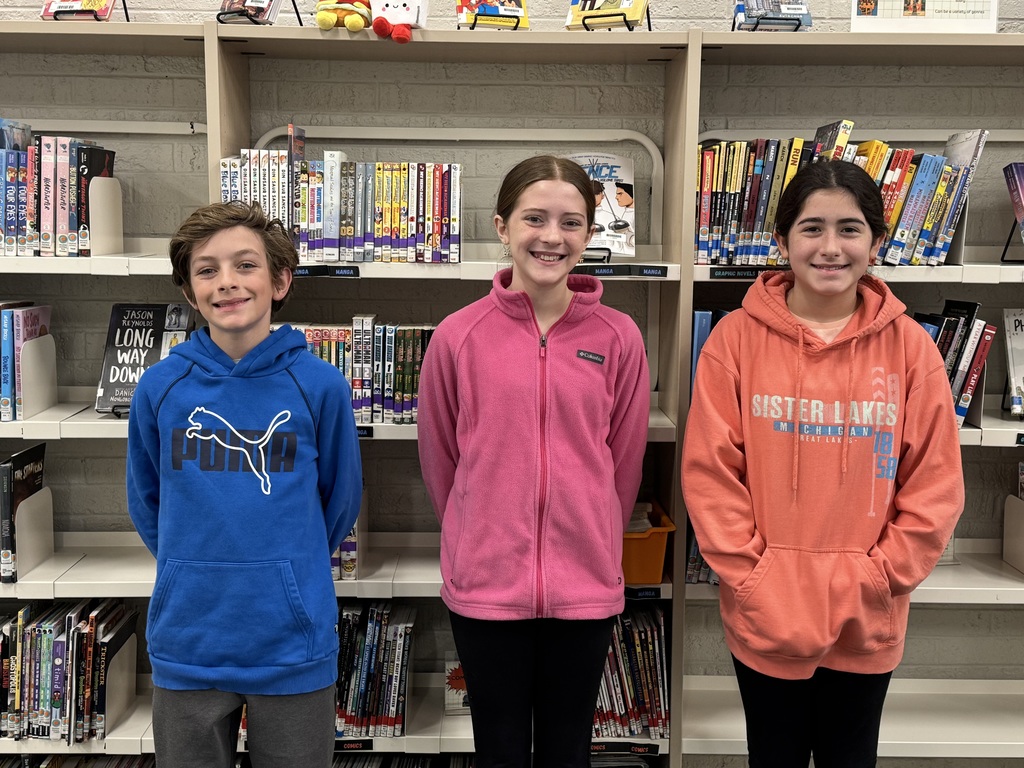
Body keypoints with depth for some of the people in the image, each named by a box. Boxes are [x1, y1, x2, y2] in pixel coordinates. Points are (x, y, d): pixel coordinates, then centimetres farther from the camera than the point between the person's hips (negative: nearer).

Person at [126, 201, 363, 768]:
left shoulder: (320, 386, -8)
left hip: (294, 645, -1)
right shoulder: (159, 388, -4)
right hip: (187, 646, 1)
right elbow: (146, 502, 10)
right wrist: (191, 572, 11)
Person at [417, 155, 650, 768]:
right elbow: (440, 460, 3)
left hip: (585, 587, 1)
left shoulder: (619, 339, -4)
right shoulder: (459, 337, -7)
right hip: (486, 584, 0)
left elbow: (624, 462, 5)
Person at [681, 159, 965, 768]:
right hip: (765, 619, -1)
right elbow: (709, 473, -6)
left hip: (868, 625, 1)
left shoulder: (909, 346, -3)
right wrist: (752, 576, -11)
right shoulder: (737, 338, -6)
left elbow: (936, 485, -1)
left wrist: (875, 579, -8)